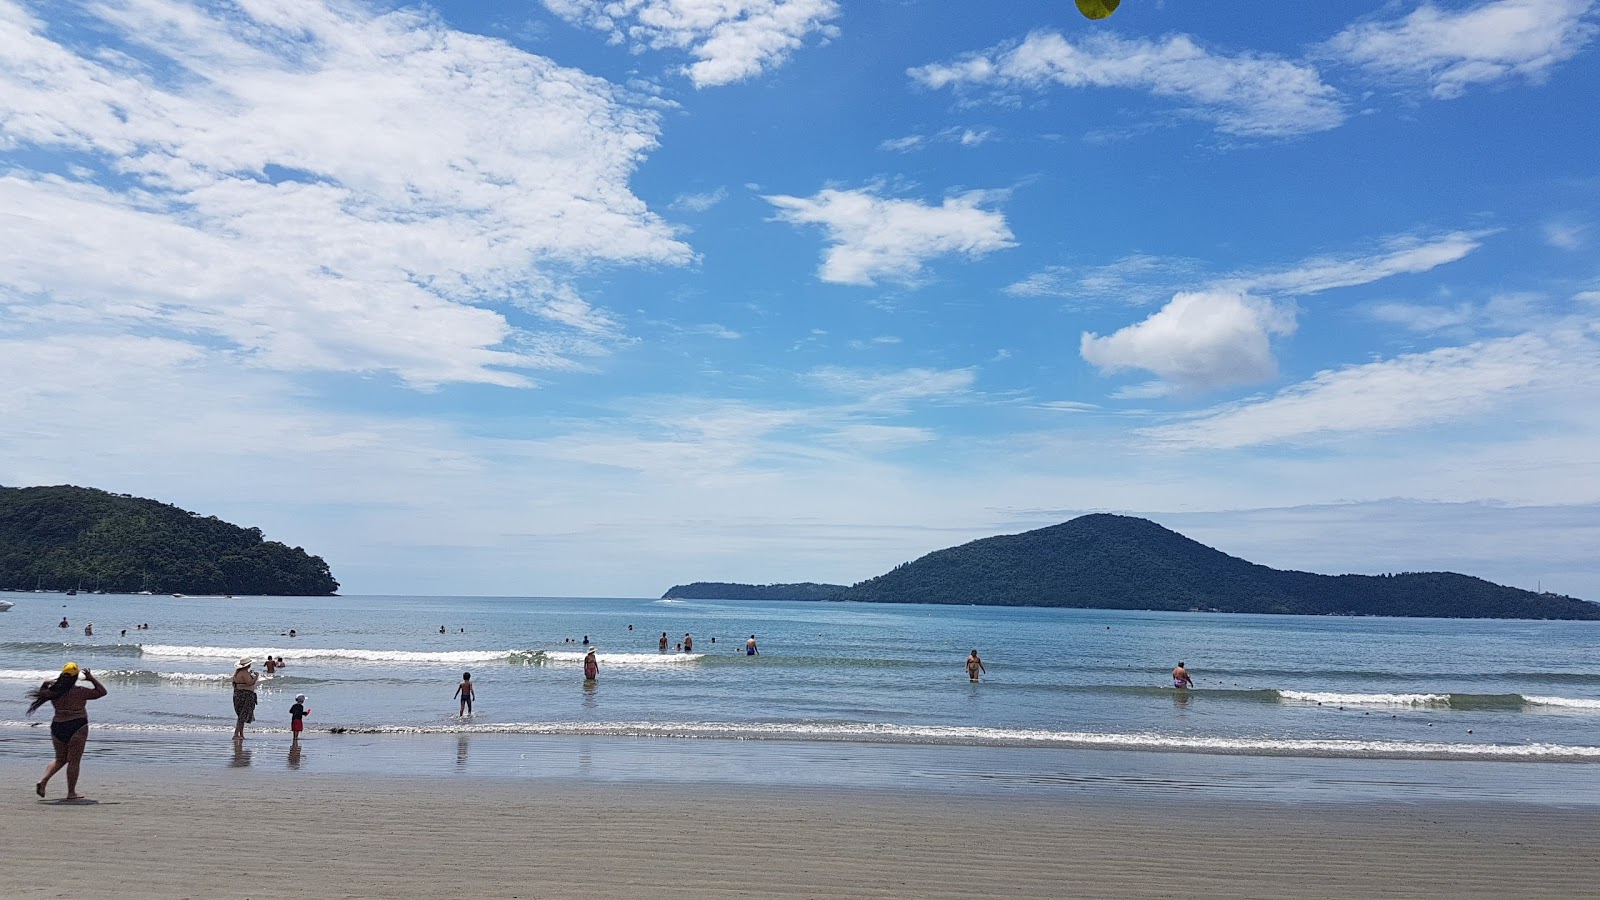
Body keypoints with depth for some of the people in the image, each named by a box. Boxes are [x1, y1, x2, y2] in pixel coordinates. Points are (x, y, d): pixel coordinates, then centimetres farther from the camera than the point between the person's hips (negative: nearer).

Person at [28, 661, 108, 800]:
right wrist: (92, 679, -1)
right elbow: (102, 691, -5)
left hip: (57, 727, 5)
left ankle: (43, 781, 5)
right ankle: (71, 793, 6)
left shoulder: (53, 691, -1)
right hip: (77, 727, -5)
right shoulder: (80, 692, -13)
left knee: (60, 759, 23)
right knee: (74, 761, 2)